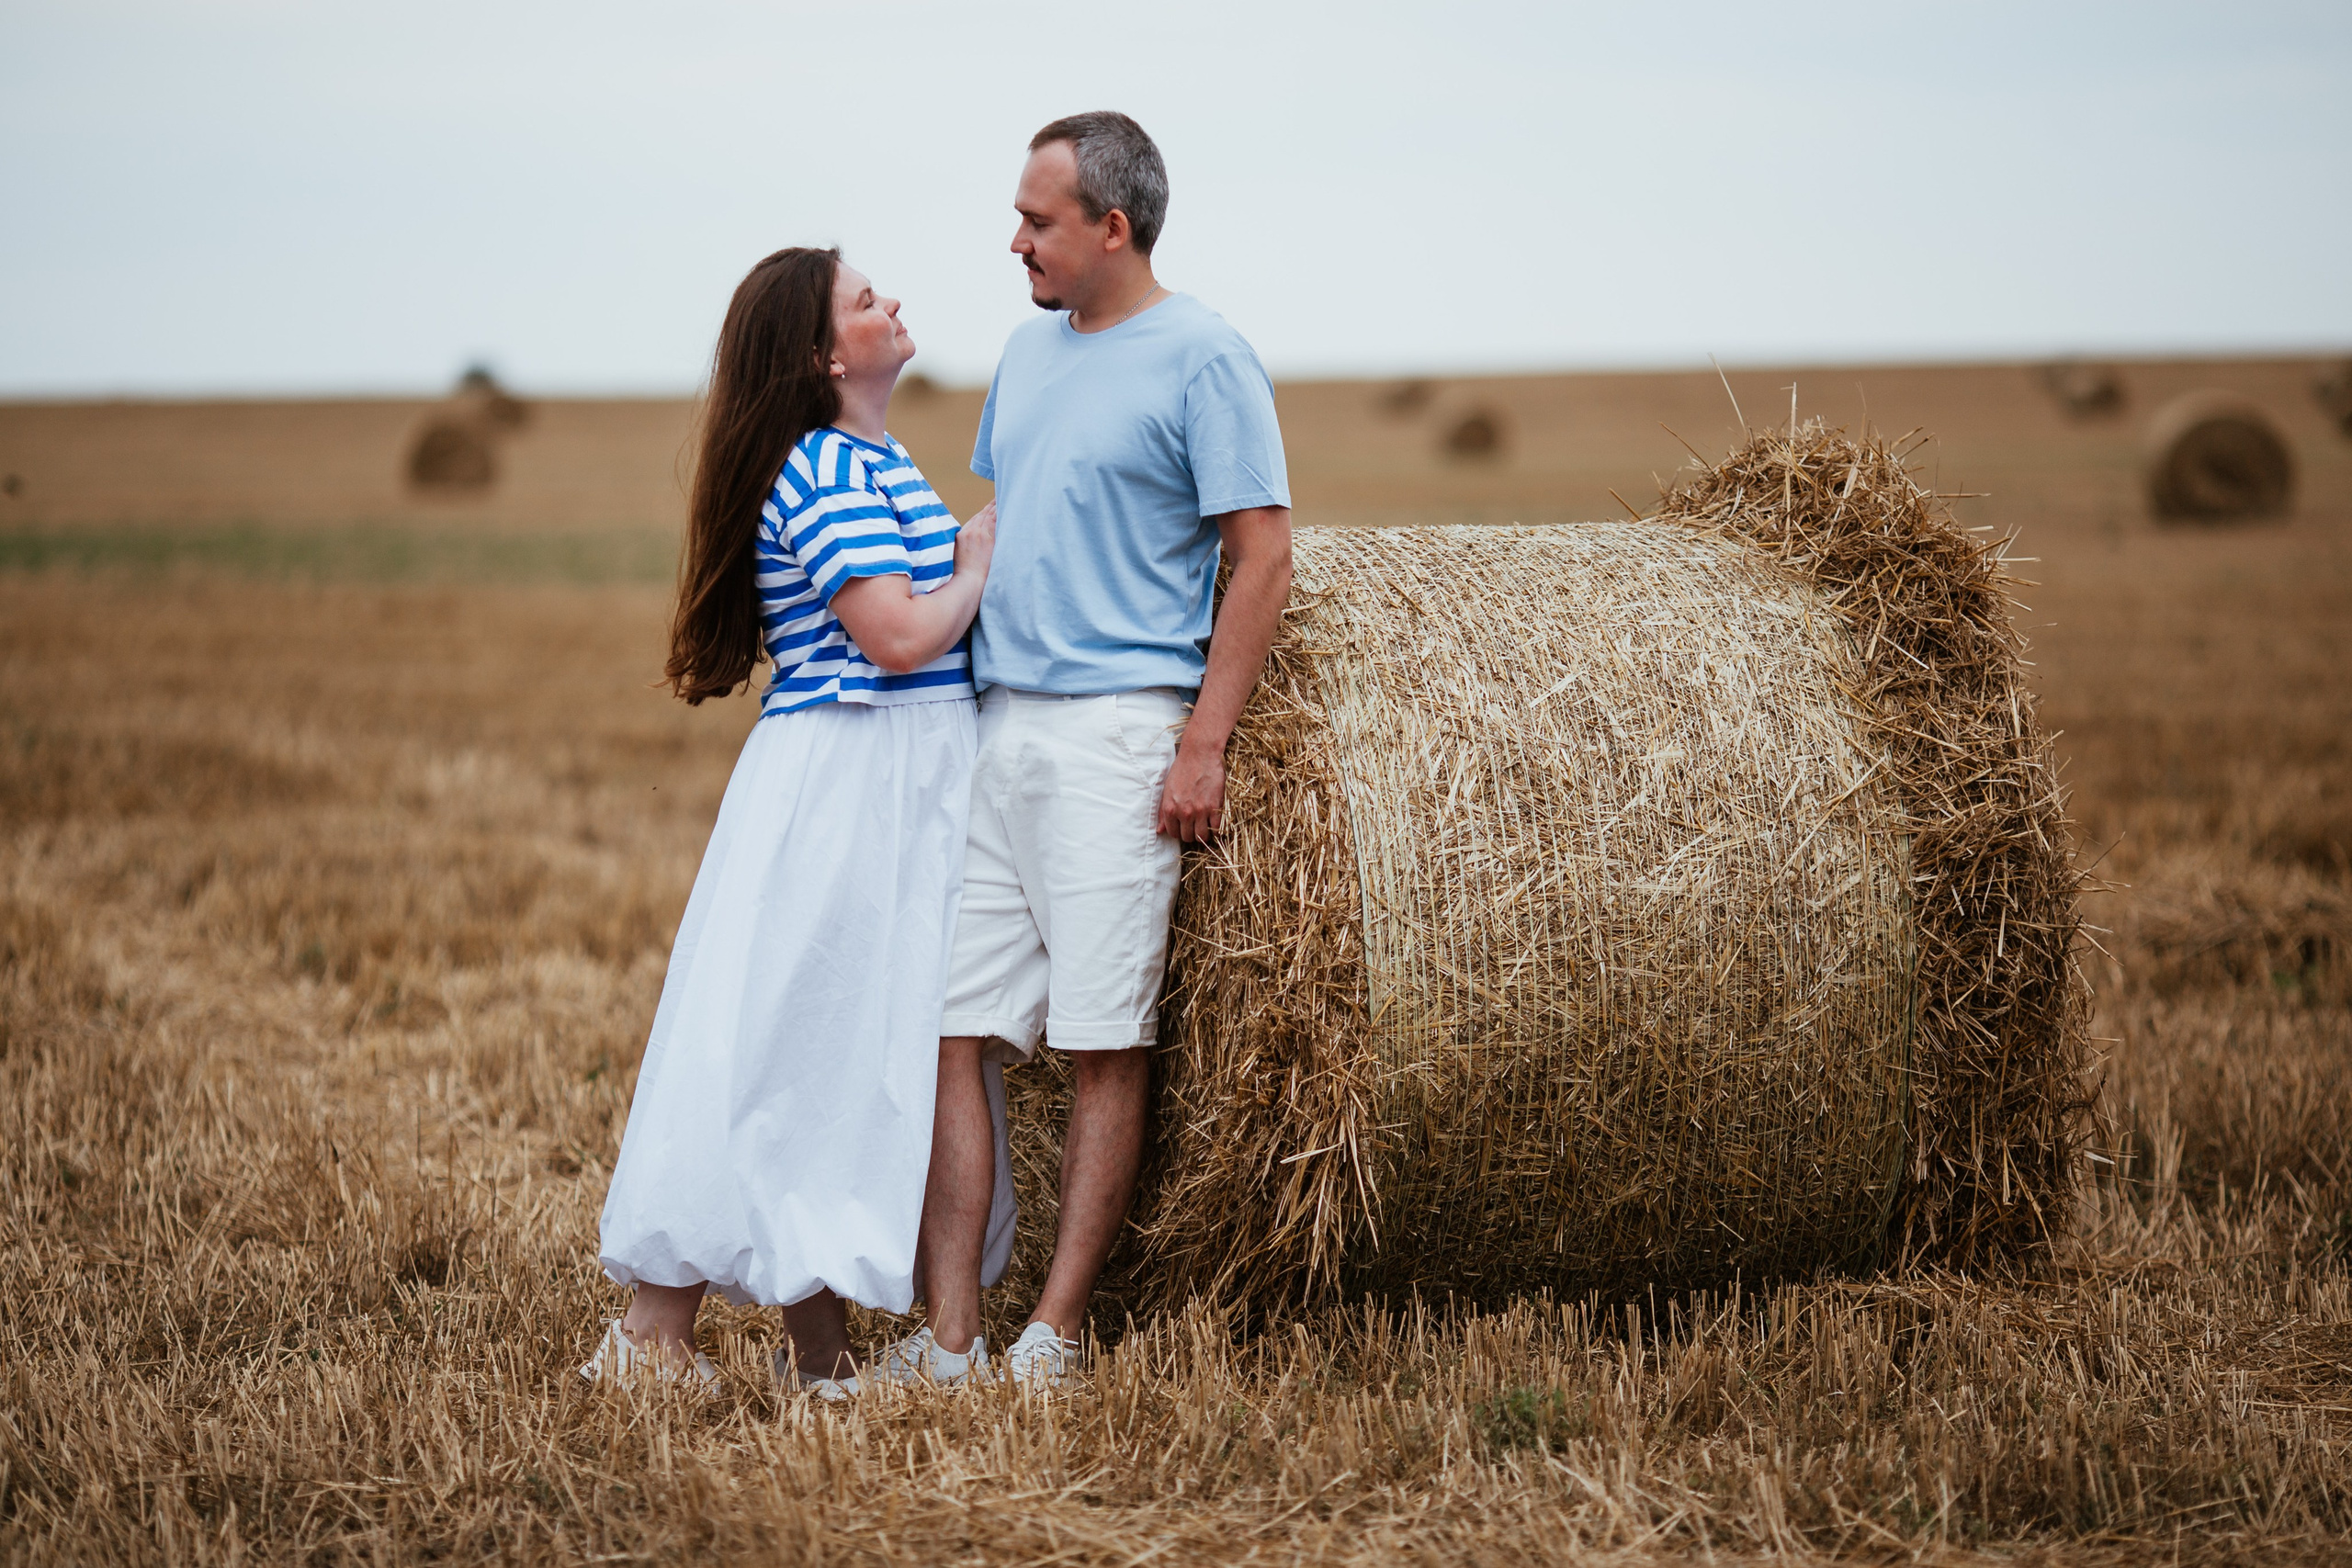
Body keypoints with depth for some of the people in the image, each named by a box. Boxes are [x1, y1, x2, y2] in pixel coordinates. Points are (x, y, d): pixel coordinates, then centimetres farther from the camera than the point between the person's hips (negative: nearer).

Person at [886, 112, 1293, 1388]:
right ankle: (947, 1339, 3)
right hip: (991, 729, 7)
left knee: (1104, 1041, -3)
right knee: (955, 1031, 1)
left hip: (1117, 732, -7)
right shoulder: (1028, 352, 17)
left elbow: (1262, 554, -8)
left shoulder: (1202, 361, -5)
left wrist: (1205, 742, -14)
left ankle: (1054, 1334, 2)